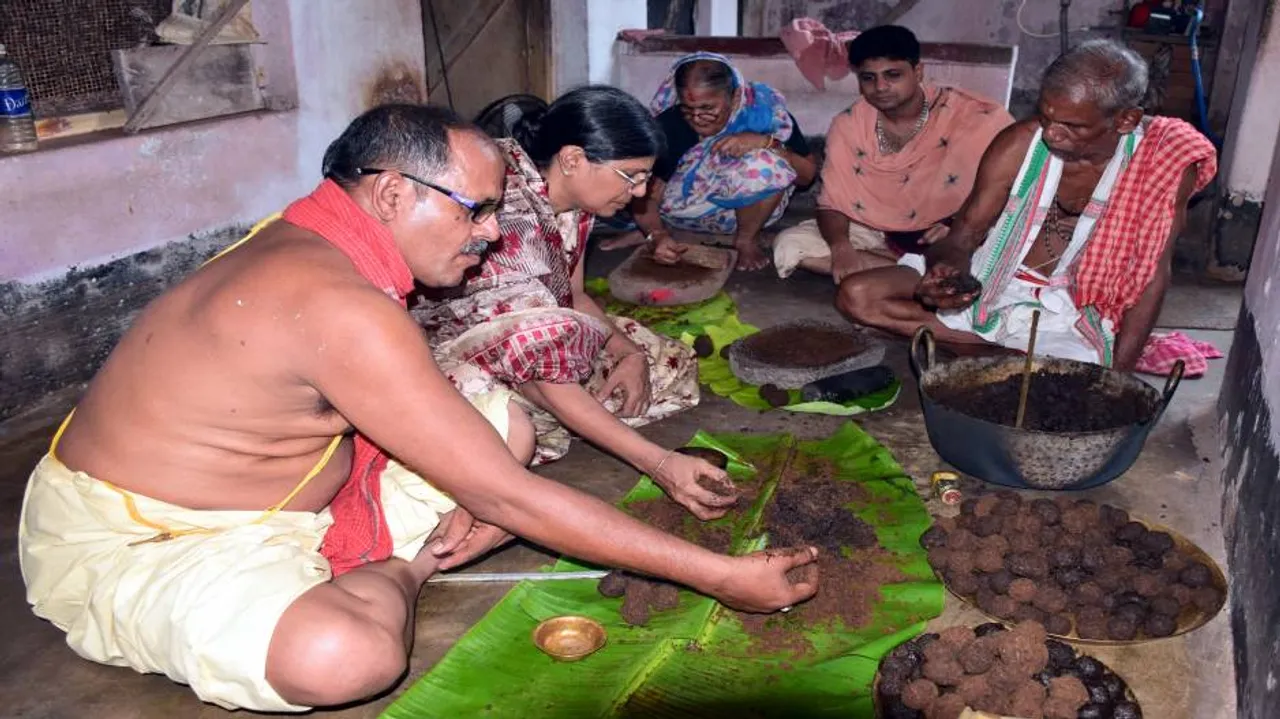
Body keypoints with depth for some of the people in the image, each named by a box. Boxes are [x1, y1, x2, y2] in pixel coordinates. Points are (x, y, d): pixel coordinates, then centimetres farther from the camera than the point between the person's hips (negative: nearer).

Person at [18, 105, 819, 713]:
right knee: (348, 654, -40)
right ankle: (394, 576, -7)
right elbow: (508, 499, -29)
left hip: (279, 495, 9)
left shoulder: (313, 239, -2)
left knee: (508, 425, 3)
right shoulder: (344, 308, -32)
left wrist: (462, 495, -8)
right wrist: (721, 576, -24)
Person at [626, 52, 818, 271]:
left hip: (750, 208, -1)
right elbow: (646, 196, -19)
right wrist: (657, 235, -39)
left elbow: (807, 175, -14)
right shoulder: (668, 124, -21)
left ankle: (746, 240, -9)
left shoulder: (764, 109, -19)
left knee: (768, 163, -32)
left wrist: (765, 143, -30)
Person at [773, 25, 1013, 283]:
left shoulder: (971, 116, -15)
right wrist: (840, 246, -28)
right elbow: (832, 202, -6)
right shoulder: (848, 126, -7)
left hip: (941, 236, -4)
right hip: (875, 233, 5)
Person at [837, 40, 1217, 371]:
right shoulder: (1021, 144, -12)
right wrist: (946, 269, -31)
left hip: (1069, 312, -2)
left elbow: (1152, 274, -10)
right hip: (987, 283, 3)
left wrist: (1116, 376, -16)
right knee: (856, 294, -16)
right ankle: (992, 348, -14)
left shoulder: (1163, 163, -16)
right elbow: (963, 238, -6)